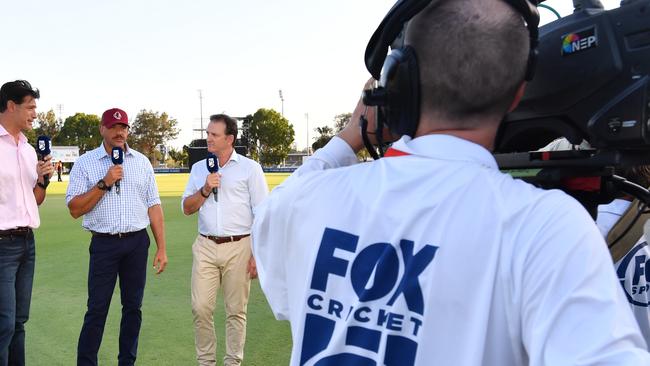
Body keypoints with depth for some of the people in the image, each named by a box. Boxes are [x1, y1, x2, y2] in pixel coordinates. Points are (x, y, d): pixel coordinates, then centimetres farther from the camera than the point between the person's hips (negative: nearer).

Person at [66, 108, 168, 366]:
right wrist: (105, 183, -16)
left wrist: (161, 248, 2)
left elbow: (153, 206, 6)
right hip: (104, 243, -2)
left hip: (137, 242, 3)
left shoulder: (142, 162, 7)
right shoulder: (85, 163, 0)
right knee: (97, 309, 0)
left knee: (133, 307, 10)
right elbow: (75, 210, -6)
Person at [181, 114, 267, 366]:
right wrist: (205, 189, -8)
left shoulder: (250, 168, -1)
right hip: (205, 247, 3)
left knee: (236, 310, 5)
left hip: (238, 248, -3)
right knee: (200, 308, 2)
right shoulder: (199, 168, 11)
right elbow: (187, 208, 10)